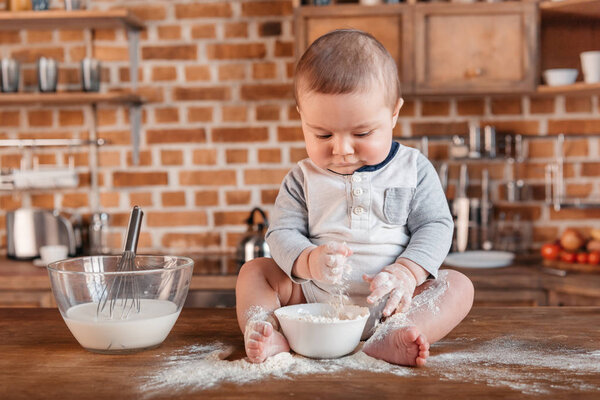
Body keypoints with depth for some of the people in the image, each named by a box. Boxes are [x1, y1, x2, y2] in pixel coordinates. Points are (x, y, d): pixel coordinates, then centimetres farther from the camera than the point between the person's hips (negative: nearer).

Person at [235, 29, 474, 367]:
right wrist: (308, 261, -27)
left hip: (389, 302, -1)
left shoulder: (414, 168, -1)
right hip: (314, 298, 2)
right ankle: (262, 332, -30)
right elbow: (282, 232, -3)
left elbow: (435, 226, -4)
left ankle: (389, 340, -44)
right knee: (254, 271, -6)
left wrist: (407, 271, -23)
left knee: (458, 286, -22)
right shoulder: (303, 179, 2)